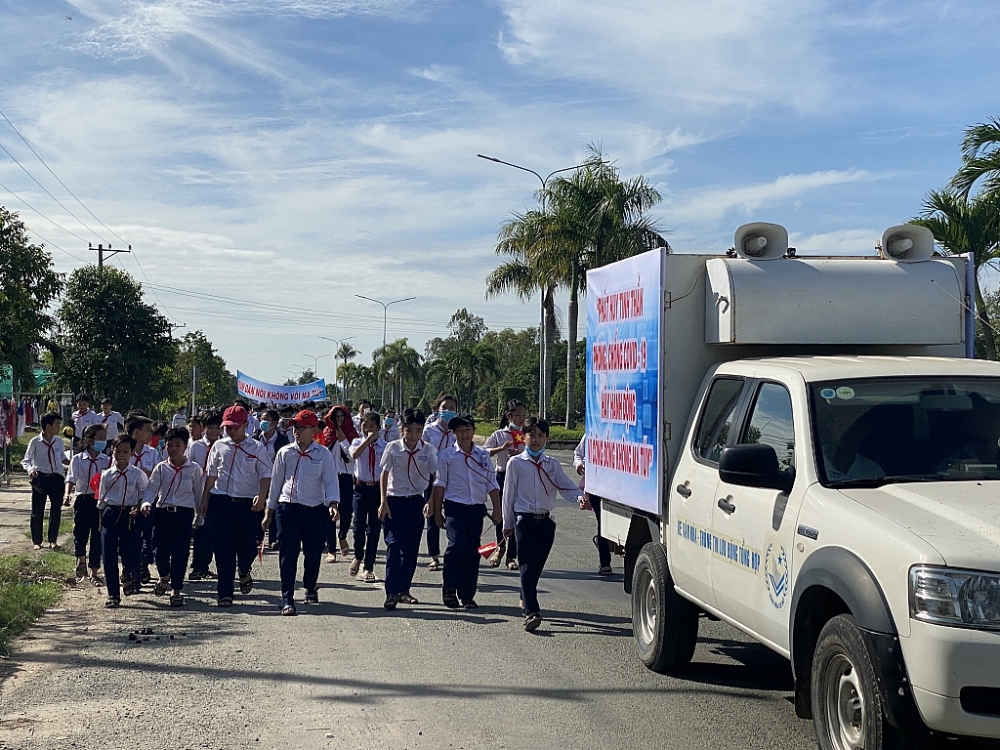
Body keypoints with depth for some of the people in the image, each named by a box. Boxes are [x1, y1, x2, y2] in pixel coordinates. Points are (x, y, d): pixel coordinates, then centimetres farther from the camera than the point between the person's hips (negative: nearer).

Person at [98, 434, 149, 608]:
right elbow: (101, 500, 12)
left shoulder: (138, 474, 0)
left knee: (130, 553, -4)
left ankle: (132, 579, 32)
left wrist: (138, 508, -18)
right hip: (110, 514, 2)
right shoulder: (107, 475, 7)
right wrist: (101, 521, 8)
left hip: (129, 514, -2)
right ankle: (113, 594, 9)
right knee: (109, 556, 0)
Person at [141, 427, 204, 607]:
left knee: (180, 552, -4)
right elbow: (152, 488, -4)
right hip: (163, 512, 2)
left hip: (184, 513, -1)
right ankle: (164, 576, 37)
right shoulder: (161, 468, 6)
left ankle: (176, 590, 5)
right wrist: (146, 503, -24)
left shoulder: (194, 469, 2)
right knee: (161, 551, 4)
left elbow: (199, 494, 6)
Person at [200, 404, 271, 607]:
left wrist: (262, 496, -16)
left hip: (246, 504, -1)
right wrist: (205, 498, 10)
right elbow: (211, 474, 14)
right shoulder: (219, 446, 8)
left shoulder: (256, 448, 1)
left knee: (247, 545, 5)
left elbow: (265, 474, 0)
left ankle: (244, 572, 40)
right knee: (223, 548, 0)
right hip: (220, 502, 1)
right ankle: (225, 592, 6)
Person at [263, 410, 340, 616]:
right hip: (288, 508, 0)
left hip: (315, 510, 0)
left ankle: (310, 588, 38)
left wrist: (333, 503, -19)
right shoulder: (285, 453, 5)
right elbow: (276, 482, 11)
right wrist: (269, 511, 13)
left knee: (313, 553, 11)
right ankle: (287, 600, -6)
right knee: (288, 554, -7)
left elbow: (331, 481, -2)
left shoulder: (323, 454, 0)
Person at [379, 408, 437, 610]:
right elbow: (384, 474, 1)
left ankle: (404, 590, 20)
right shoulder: (393, 448, -5)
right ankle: (391, 593, -15)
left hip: (416, 502, 3)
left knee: (411, 548, 7)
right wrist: (383, 502, -4)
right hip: (394, 501, -2)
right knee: (394, 545, -12)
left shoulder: (428, 450, -1)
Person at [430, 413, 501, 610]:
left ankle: (467, 595, 14)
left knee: (472, 552, 4)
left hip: (476, 509, 3)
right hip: (454, 507, -3)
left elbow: (491, 484, 12)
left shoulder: (483, 456, 9)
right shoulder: (446, 456, 2)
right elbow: (440, 485, 3)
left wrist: (497, 508, 5)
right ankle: (449, 589, -4)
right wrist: (437, 512, 2)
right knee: (456, 544, -20)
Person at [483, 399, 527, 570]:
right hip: (502, 477, 1)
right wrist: (501, 448, -19)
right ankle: (500, 548, 32)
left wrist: (520, 456, -18)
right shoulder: (499, 435, 5)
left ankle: (511, 556, 5)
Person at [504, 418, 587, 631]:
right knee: (527, 566, -11)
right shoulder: (515, 463, 2)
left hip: (546, 520, 3)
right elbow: (509, 494, 5)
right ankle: (531, 612, -20)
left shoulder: (552, 465, 9)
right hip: (524, 519, -3)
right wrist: (507, 523, 7)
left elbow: (565, 486, -2)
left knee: (537, 565, 10)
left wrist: (579, 497, -24)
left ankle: (526, 600, 33)